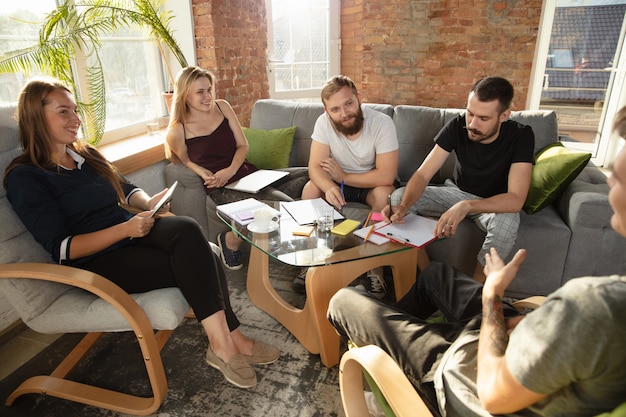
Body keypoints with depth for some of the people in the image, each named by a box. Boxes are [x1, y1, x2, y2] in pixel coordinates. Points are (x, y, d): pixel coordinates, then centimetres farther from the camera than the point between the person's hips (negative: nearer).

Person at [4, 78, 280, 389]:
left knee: (187, 230, -26)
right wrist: (125, 229, -24)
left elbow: (126, 189, 22)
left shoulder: (85, 154, 14)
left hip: (129, 234, 6)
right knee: (195, 263, -26)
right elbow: (61, 249, -14)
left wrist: (149, 203, -1)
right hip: (97, 263, -6)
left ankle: (224, 340, -23)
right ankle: (225, 342, -16)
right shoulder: (24, 177, -8)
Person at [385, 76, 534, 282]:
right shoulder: (458, 126, -17)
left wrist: (467, 206, -48)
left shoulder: (520, 136, -23)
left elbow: (516, 200, -32)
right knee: (398, 196, -17)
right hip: (457, 192, 3)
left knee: (508, 222, -38)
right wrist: (403, 206, -40)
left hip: (494, 203, -2)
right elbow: (422, 174, -21)